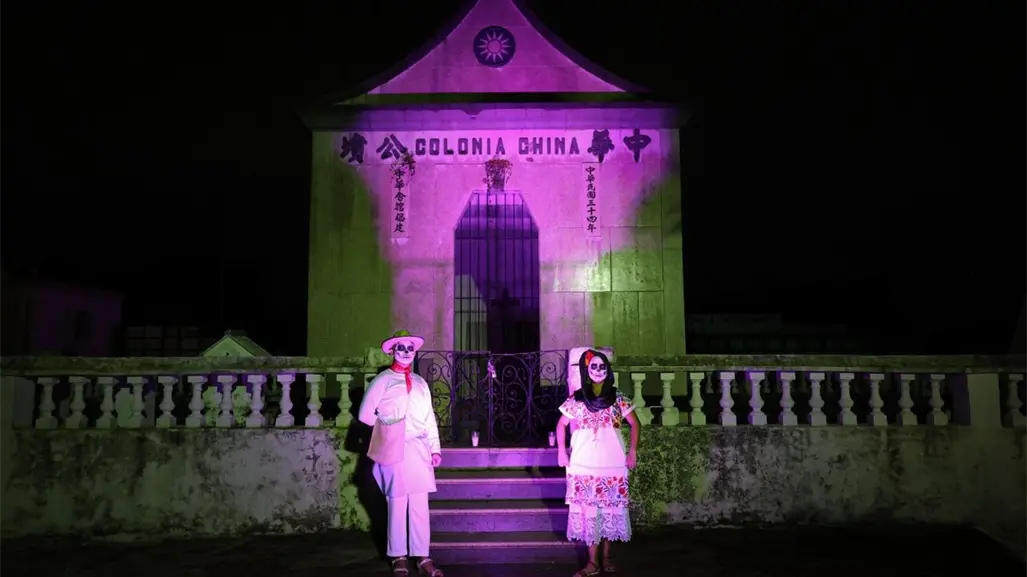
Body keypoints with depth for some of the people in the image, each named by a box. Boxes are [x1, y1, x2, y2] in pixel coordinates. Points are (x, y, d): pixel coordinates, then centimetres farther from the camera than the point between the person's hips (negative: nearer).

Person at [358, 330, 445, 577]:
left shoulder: (420, 383, 15)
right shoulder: (382, 380, 2)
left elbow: (429, 419, 14)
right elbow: (365, 414, 1)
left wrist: (435, 449, 10)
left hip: (419, 449, 4)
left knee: (420, 505, 5)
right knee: (397, 504, 1)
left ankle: (423, 557, 10)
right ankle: (398, 557, 12)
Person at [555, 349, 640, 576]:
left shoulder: (617, 398, 1)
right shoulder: (576, 399, 0)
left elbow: (634, 423, 9)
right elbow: (561, 425, 9)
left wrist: (632, 452, 2)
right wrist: (562, 452, 0)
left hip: (612, 464, 1)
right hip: (584, 465, -1)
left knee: (610, 509, 7)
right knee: (589, 510, 1)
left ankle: (606, 557, 22)